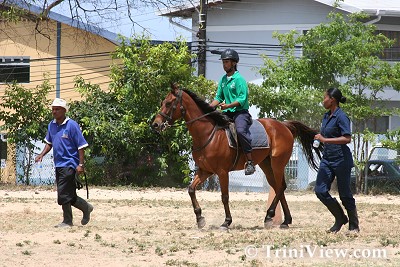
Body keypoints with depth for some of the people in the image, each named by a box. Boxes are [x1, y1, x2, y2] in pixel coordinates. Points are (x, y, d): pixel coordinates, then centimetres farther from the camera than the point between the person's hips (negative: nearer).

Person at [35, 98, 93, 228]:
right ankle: (86, 207, 30)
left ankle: (67, 221, 0)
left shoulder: (72, 125, -12)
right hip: (58, 164, 7)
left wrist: (81, 164, -16)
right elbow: (49, 142, 22)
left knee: (63, 193, -10)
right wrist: (42, 155, 6)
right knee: (69, 195, 11)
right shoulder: (51, 125, 8)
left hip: (69, 164, -7)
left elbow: (81, 145, -11)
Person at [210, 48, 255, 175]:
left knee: (241, 130, -34)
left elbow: (242, 99, -15)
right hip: (227, 113, 9)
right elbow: (219, 98, 19)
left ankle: (250, 161, -32)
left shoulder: (239, 79, -8)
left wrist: (228, 106, -26)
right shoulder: (223, 80, 15)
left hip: (240, 112, -9)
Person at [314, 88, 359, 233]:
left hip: (340, 159, -8)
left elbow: (347, 138, -23)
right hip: (327, 159, 8)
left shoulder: (341, 117, -14)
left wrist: (325, 140, -24)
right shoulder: (327, 116, 11)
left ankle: (354, 225, 15)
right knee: (320, 191, 0)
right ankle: (340, 219, 16)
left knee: (344, 194, 1)